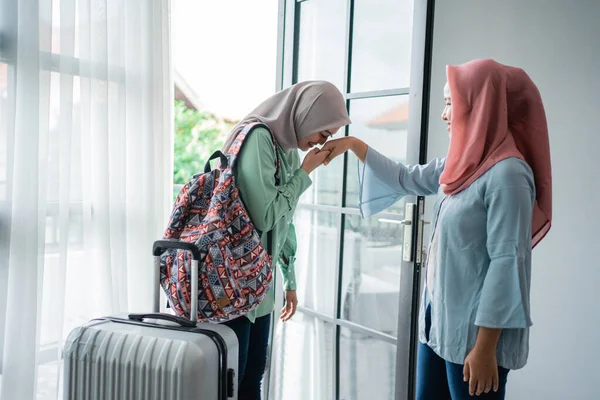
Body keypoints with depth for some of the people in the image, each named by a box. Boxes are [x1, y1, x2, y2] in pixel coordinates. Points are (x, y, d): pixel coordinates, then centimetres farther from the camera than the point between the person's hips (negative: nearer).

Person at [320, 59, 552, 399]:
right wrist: (353, 144, 19)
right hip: (440, 316, 8)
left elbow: (507, 262, -22)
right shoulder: (464, 164, 6)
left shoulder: (507, 174, -19)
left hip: (476, 328, -8)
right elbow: (405, 180, 19)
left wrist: (485, 348, -20)